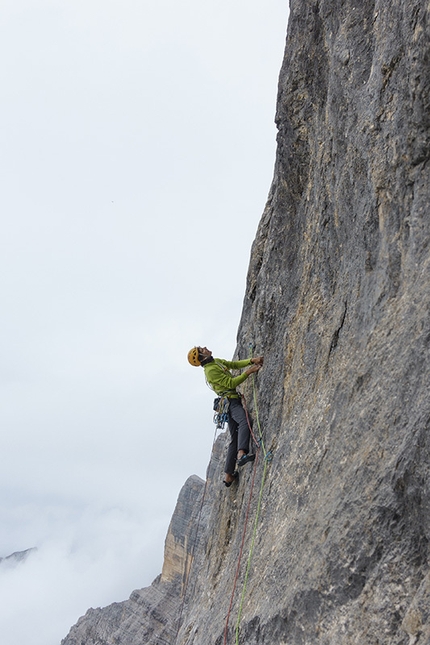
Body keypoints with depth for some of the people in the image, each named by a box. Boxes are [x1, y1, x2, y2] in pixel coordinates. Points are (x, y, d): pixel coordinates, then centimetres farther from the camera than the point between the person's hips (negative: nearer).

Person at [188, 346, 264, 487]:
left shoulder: (217, 361, 16)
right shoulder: (211, 370, -13)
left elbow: (234, 364, 15)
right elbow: (231, 383, -16)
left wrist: (252, 361, 1)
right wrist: (248, 372, -15)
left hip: (231, 403, 10)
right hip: (230, 400, -10)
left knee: (234, 439, 9)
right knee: (244, 421, -35)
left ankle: (229, 476, 12)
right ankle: (241, 455, -55)